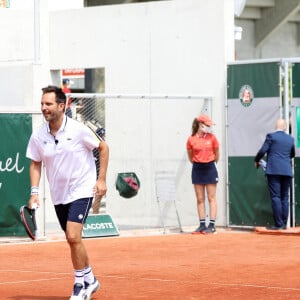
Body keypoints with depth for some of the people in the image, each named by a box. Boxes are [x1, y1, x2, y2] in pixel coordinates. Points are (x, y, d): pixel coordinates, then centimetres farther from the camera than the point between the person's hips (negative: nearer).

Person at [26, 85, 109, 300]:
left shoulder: (78, 130, -14)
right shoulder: (38, 137, -4)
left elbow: (103, 147, -2)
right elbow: (35, 164, 8)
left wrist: (102, 179, -6)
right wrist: (35, 191, -5)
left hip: (81, 191, -5)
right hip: (59, 195, 5)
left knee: (73, 236, -19)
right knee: (74, 241, 12)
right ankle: (90, 280, 30)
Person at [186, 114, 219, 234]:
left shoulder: (212, 137, -2)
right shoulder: (191, 140, -3)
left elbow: (216, 154, 8)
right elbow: (190, 157, 9)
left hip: (210, 168, -1)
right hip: (197, 169, 1)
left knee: (211, 198, 0)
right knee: (200, 199, 5)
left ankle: (212, 225, 1)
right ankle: (202, 225, 11)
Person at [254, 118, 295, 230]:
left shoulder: (271, 136, -2)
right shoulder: (290, 139, 12)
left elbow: (262, 150, -7)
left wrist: (256, 161, 11)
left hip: (274, 171, -4)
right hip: (287, 171, 4)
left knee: (275, 197, -6)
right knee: (284, 198, 8)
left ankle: (278, 224, -11)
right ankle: (284, 224, 7)